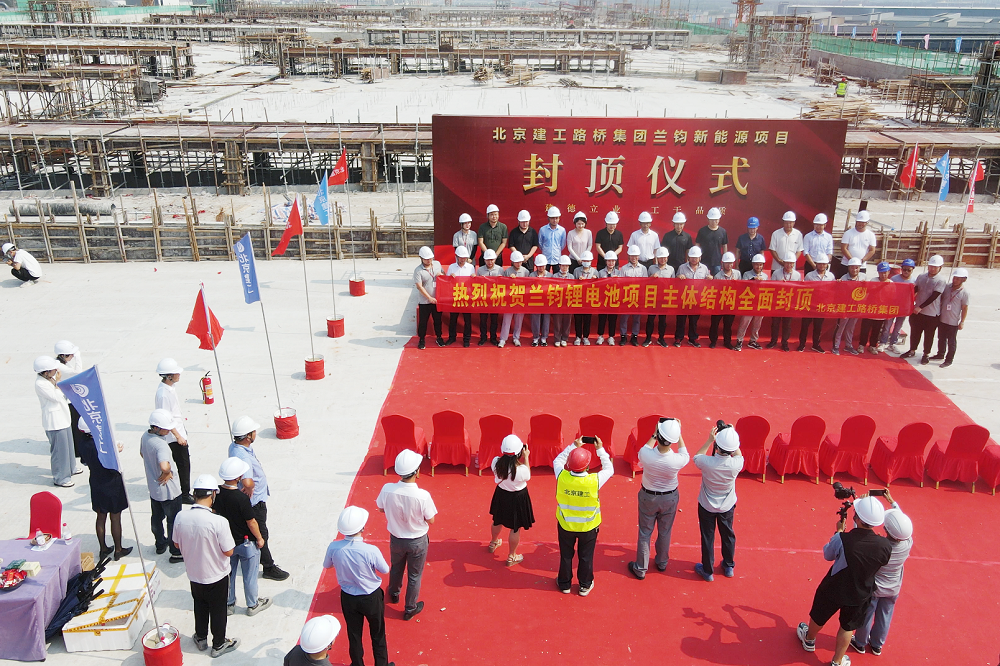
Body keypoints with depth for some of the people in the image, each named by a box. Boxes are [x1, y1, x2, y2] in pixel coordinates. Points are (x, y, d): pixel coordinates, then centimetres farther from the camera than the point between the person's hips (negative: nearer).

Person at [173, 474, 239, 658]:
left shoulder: (180, 518, -18)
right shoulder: (219, 522, -32)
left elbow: (176, 544, -1)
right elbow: (228, 551, -21)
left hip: (194, 575, 4)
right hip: (217, 577, -4)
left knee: (200, 607, 27)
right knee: (218, 611, 18)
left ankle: (201, 638, 46)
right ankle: (219, 645, 36)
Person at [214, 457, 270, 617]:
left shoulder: (217, 493, -13)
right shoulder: (242, 498, -30)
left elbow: (214, 512, 4)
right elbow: (251, 522, -20)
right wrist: (259, 538, -6)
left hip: (226, 541, 6)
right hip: (246, 542, -5)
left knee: (228, 573, 22)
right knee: (249, 576, 14)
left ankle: (229, 604, 37)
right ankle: (253, 605, 31)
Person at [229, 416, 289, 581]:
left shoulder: (235, 445, -5)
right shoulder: (242, 456, -36)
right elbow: (248, 482, -51)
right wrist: (249, 489, -28)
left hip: (255, 499, 9)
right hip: (255, 501, -9)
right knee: (261, 534, 7)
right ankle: (269, 568, 22)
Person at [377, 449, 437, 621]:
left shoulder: (387, 489, -26)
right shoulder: (423, 496, -34)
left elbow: (381, 508, -5)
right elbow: (430, 520, -18)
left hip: (396, 539, 3)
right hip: (417, 541, -3)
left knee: (396, 568, 31)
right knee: (414, 575, 21)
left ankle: (394, 594, 57)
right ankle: (410, 608, 40)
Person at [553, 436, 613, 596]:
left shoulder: (562, 477, -28)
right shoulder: (595, 481, -32)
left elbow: (557, 460, -5)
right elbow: (609, 469, -10)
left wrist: (573, 445, -4)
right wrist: (601, 449, -4)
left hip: (565, 525, 1)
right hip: (589, 527, -1)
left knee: (566, 555, 23)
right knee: (586, 557, 22)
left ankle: (564, 584, 43)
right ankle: (585, 585, 41)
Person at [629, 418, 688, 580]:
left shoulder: (645, 455, -32)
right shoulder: (677, 460, -32)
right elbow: (685, 454, -4)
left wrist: (654, 434, 1)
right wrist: (678, 434, -2)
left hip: (648, 497, 0)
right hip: (670, 498, 1)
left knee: (645, 533, 17)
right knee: (665, 532, 23)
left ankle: (640, 569, 31)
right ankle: (662, 563, 45)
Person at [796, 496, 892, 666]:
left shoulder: (842, 540, -34)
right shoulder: (885, 545, -27)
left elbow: (828, 555, -12)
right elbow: (882, 564, -3)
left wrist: (839, 531, -2)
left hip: (833, 589, -1)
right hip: (860, 595, 1)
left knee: (819, 617, 28)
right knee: (847, 626, 27)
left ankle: (809, 640, 55)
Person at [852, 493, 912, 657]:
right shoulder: (908, 544, -27)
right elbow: (903, 522, -10)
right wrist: (892, 502, 0)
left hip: (872, 588, -3)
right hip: (893, 589, 3)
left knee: (866, 616, 20)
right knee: (884, 617, 25)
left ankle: (860, 643, 42)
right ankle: (877, 645, 46)